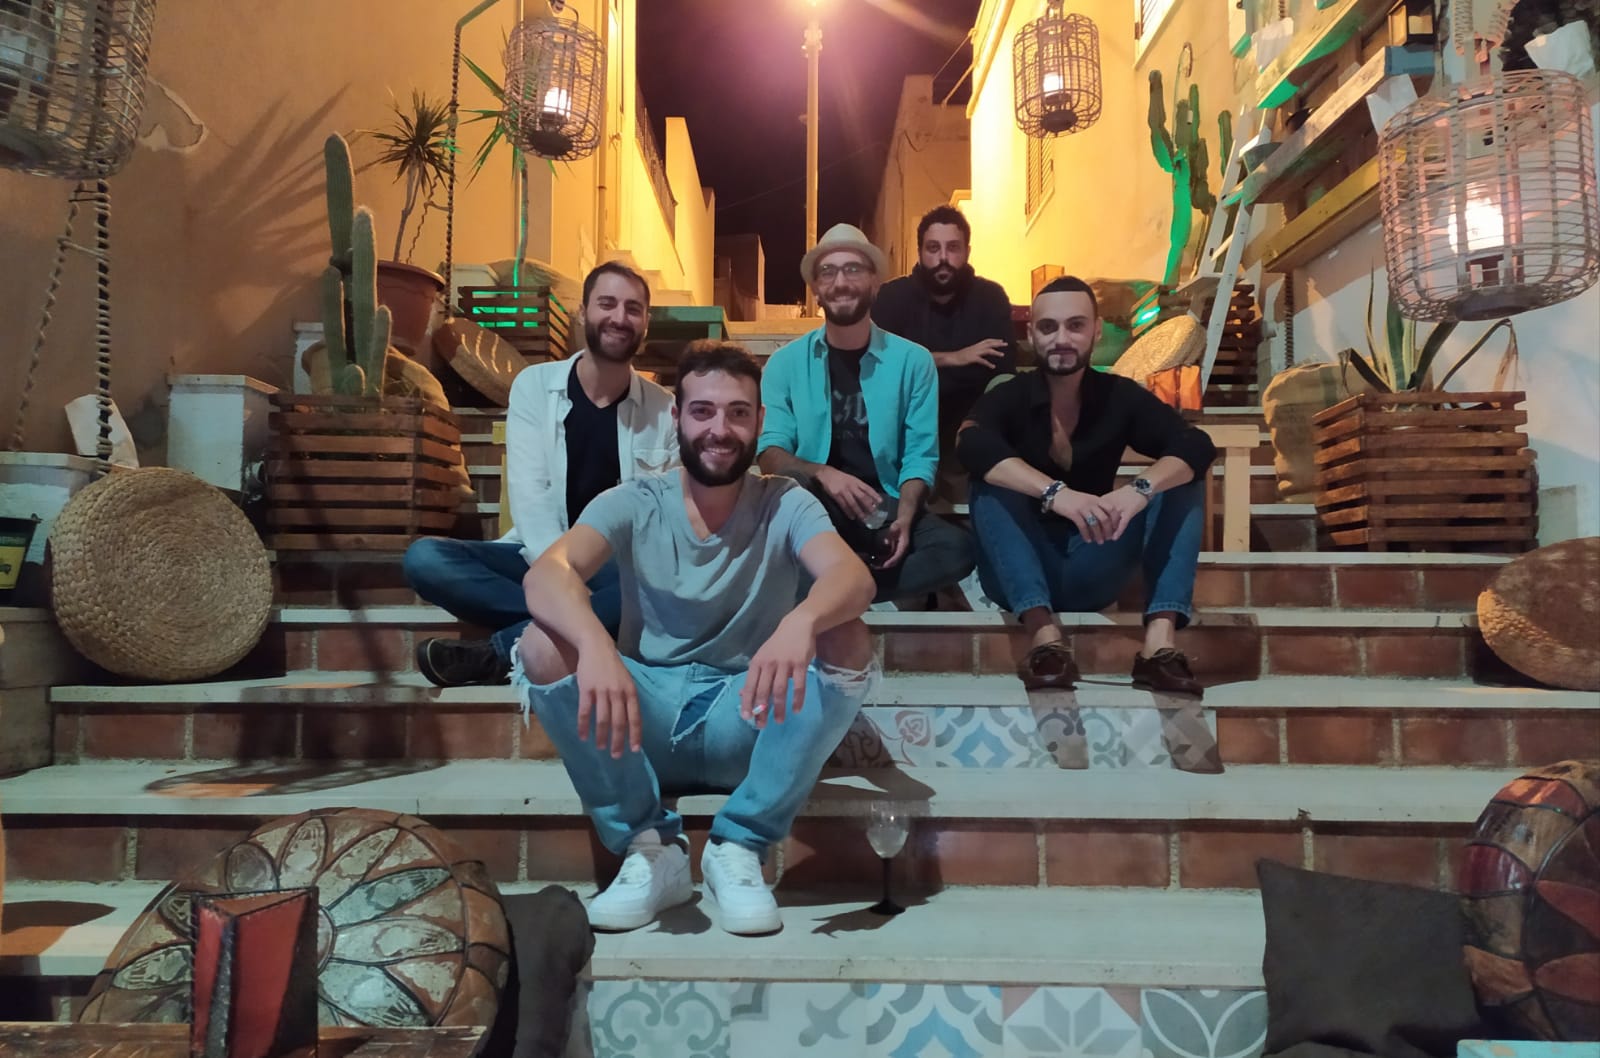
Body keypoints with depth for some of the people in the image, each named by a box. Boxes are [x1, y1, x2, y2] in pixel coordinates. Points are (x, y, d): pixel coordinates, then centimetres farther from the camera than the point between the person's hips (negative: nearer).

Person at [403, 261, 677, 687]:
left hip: (618, 567, 0)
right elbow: (528, 491, -9)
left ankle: (498, 652, -29)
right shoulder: (534, 385, 1)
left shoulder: (664, 409, 3)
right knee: (424, 557, -24)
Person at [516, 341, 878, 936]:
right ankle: (650, 848, -13)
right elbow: (546, 573, -24)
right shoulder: (633, 505, -5)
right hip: (645, 719, 1)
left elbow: (853, 576, -26)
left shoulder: (785, 505, -5)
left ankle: (738, 847, -13)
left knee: (847, 643, -26)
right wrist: (593, 642, -47)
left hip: (746, 724, 0)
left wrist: (800, 623, -51)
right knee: (542, 647, -25)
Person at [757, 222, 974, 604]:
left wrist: (903, 519, -20)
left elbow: (920, 455, 0)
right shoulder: (785, 363, 4)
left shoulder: (912, 360, 4)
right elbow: (770, 452, -5)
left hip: (883, 508, 1)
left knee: (957, 547, -27)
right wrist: (822, 474, -26)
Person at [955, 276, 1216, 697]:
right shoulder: (1008, 397, -7)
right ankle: (1044, 636, -41)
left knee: (1180, 481, -13)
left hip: (1092, 573, 2)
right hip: (1021, 574, -2)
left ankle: (1160, 642, -32)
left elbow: (1196, 446, -16)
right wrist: (1055, 493, -44)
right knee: (991, 483, -26)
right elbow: (971, 445, -30)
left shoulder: (1121, 396, -1)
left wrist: (1139, 489, -37)